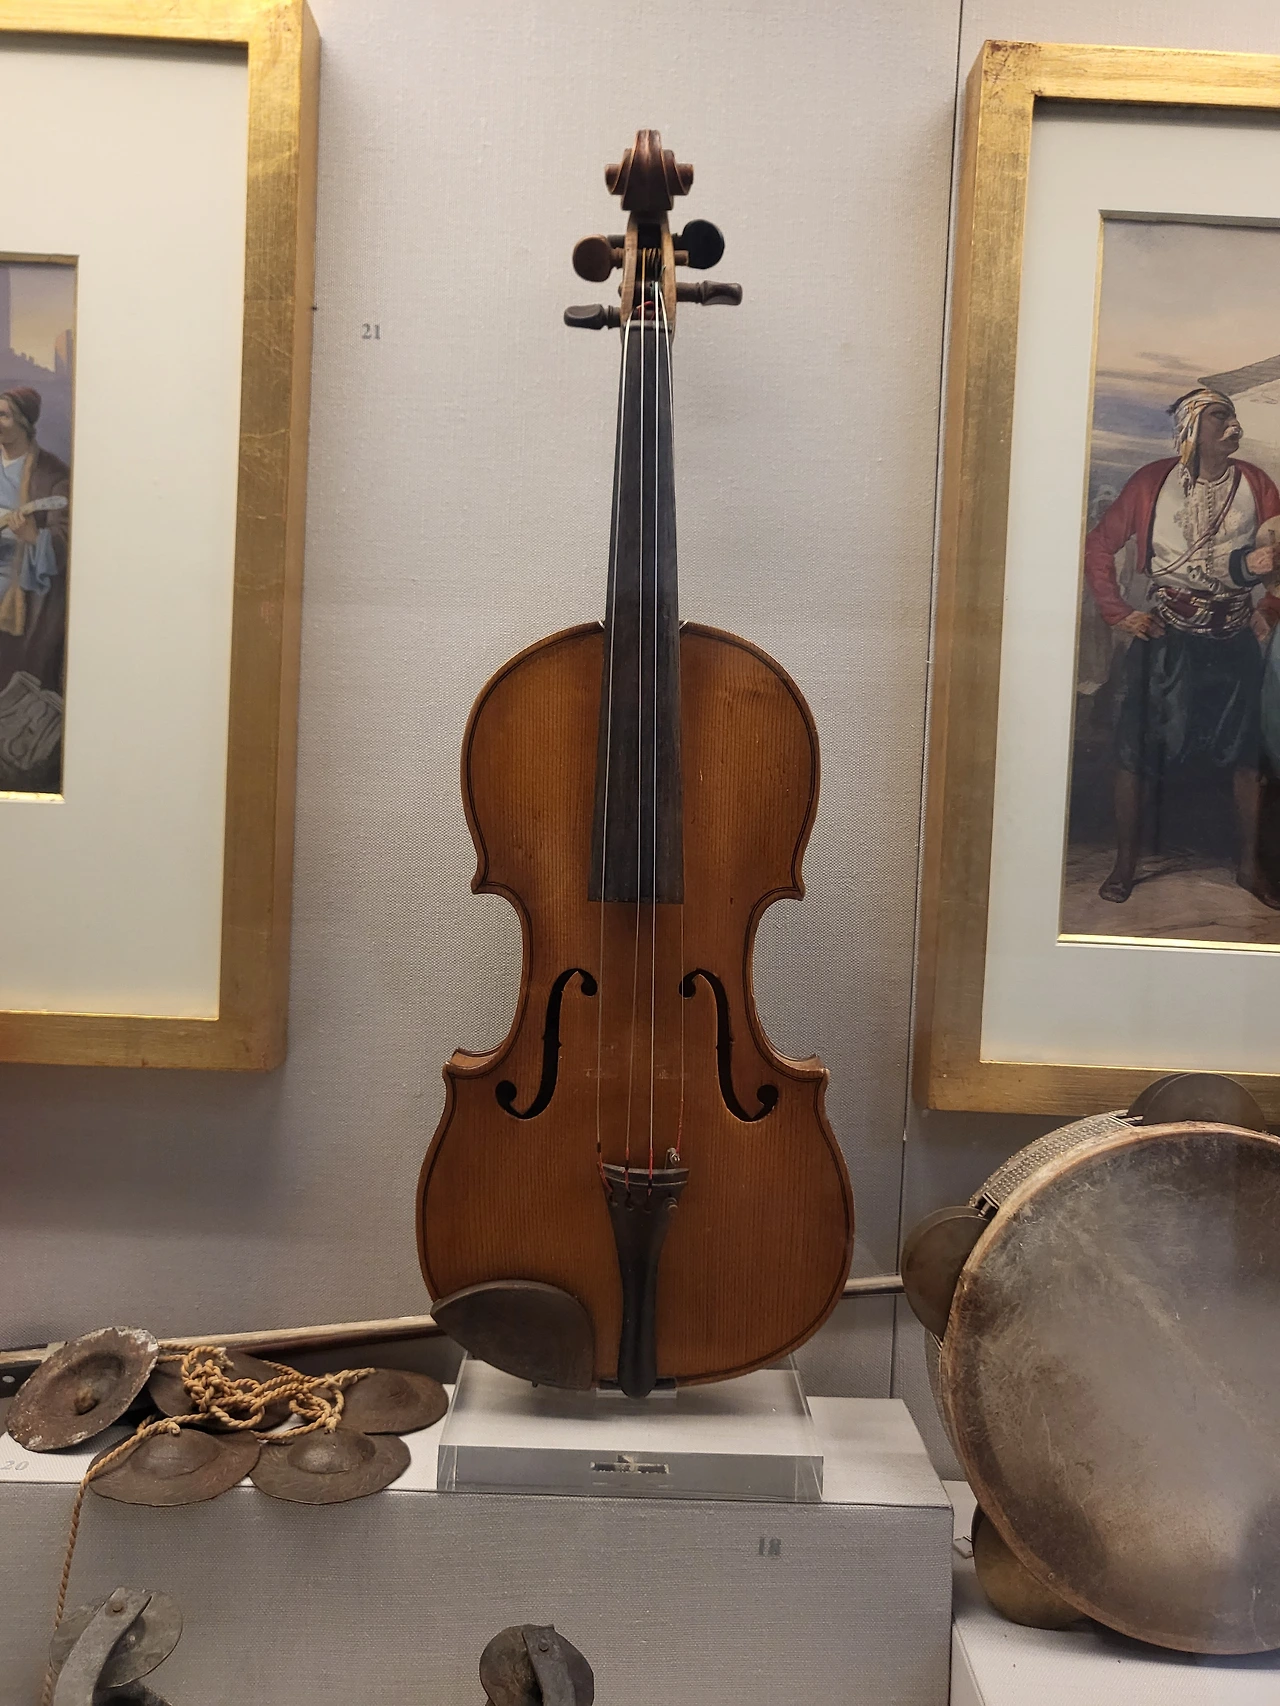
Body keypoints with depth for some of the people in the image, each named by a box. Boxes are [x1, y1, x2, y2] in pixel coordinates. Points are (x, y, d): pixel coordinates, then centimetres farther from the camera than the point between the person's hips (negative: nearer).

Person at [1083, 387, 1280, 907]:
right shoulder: (1154, 481, -2)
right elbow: (1099, 544, 1)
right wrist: (1119, 613, -4)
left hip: (1234, 640, 2)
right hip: (1164, 636, -2)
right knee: (1135, 752, -1)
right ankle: (1125, 865, 13)